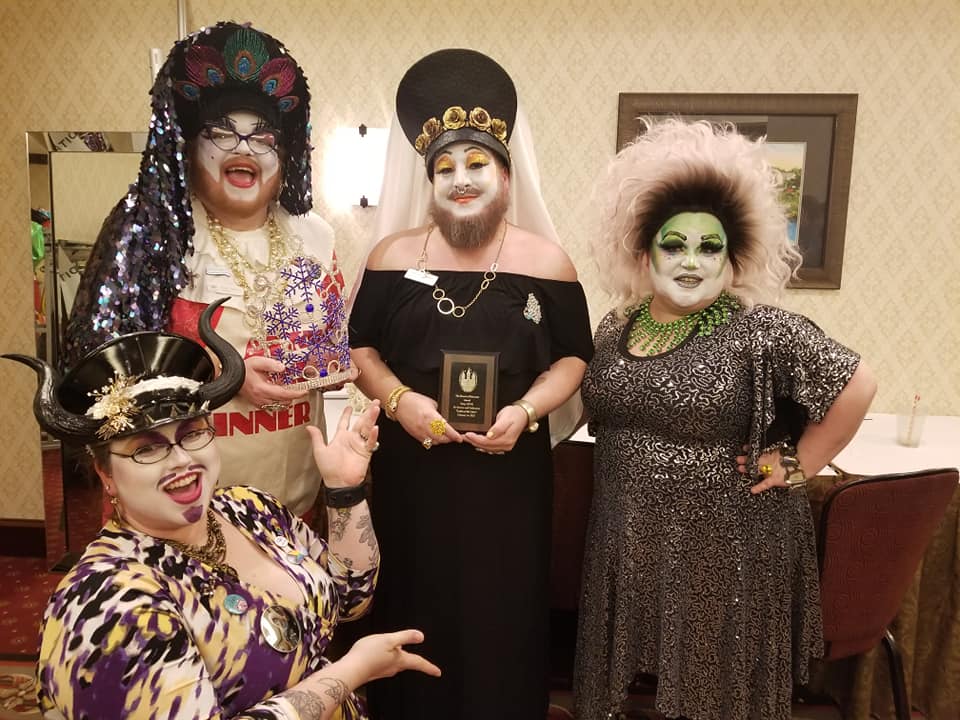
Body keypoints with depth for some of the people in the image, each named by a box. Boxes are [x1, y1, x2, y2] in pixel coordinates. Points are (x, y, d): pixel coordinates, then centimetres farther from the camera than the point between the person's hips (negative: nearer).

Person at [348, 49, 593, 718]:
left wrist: (527, 410, -13)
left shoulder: (547, 261, -1)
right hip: (412, 467, 1)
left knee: (501, 613, 11)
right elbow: (361, 347, 6)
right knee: (414, 608, 11)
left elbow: (572, 357, 4)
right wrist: (398, 399, -12)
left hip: (508, 471, 0)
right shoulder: (394, 255, 2)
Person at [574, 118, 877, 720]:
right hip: (629, 544, 5)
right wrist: (628, 466, 7)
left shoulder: (760, 330, -14)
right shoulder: (614, 328, 2)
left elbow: (857, 385, -10)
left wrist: (798, 465, -7)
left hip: (728, 551, -4)